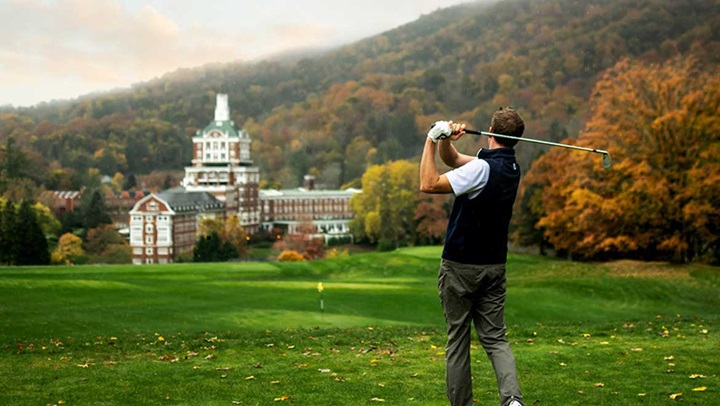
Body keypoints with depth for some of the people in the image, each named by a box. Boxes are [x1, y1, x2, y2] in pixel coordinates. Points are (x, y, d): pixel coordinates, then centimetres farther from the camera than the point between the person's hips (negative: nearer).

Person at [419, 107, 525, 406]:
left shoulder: (483, 168, -20)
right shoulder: (511, 168, 6)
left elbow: (429, 184, -23)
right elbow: (452, 160, 13)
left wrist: (432, 140, -18)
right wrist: (446, 140, -7)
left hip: (461, 267, -6)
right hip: (494, 266, 7)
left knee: (457, 340, 5)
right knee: (495, 338, 7)